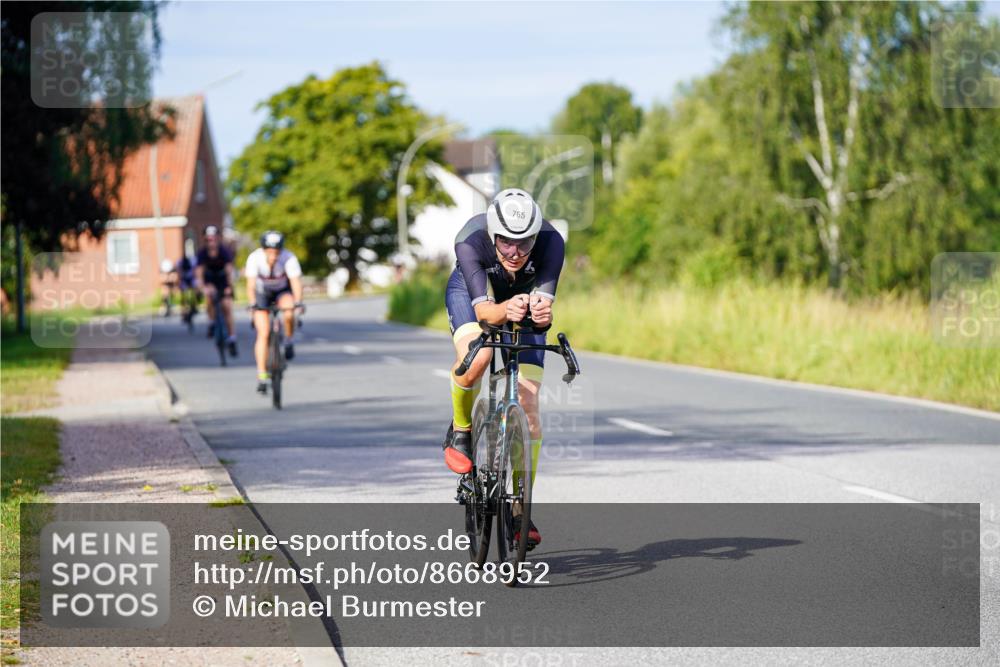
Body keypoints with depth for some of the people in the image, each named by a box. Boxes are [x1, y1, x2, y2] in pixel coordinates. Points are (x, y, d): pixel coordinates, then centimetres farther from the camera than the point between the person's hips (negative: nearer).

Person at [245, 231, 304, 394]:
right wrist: (253, 304, -48)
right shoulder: (254, 258, -29)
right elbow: (251, 285, -33)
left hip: (283, 291, 0)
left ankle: (289, 342, -5)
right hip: (262, 293, 0)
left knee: (289, 312, -34)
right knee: (263, 334, -12)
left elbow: (295, 282, -36)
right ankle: (261, 376, -8)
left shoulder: (289, 258, -30)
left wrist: (297, 302, -52)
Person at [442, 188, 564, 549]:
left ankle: (520, 512, 3)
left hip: (524, 298, 2)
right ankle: (460, 431, -4)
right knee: (475, 356, -35)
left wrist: (542, 312, -65)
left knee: (527, 404, -7)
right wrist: (505, 310, -66)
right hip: (471, 291, -2)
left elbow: (545, 302, -42)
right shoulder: (470, 241, -38)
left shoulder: (551, 242, -35)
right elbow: (483, 309, -44)